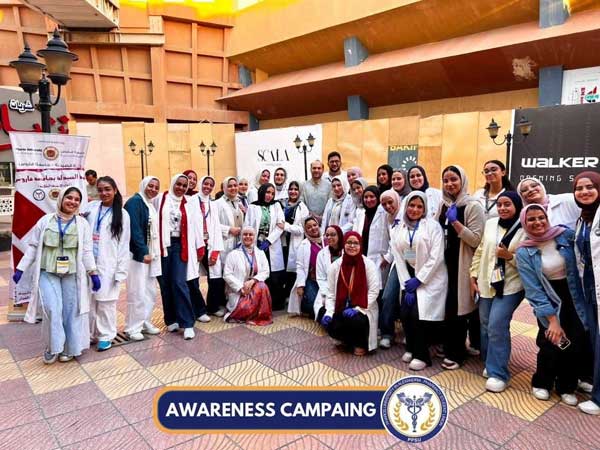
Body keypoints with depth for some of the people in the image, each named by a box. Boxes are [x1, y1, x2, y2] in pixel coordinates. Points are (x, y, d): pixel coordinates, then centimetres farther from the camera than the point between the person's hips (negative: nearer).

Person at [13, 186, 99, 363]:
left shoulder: (82, 224, 2)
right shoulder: (46, 220, 2)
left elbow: (87, 251, 1)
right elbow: (33, 246, 5)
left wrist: (93, 273, -4)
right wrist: (21, 268, 3)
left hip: (72, 274, 1)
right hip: (48, 272, 0)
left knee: (70, 311, 5)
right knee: (52, 309, -12)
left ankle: (68, 349, 19)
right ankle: (52, 347, 8)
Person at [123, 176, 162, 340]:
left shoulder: (151, 204, 15)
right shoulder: (135, 201, -11)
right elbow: (135, 229, -19)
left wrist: (153, 253, 10)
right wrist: (143, 252, -22)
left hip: (150, 253, 9)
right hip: (137, 254, -9)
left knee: (150, 291, 13)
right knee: (138, 292, -5)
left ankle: (145, 322, 24)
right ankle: (132, 327, 6)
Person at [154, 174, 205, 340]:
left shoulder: (190, 204, 8)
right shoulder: (160, 199, 4)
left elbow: (196, 226, 8)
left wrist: (200, 247, 5)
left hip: (180, 245, -1)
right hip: (162, 245, 1)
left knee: (179, 283, -9)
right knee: (165, 284, 5)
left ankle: (187, 323, -5)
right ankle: (171, 319, 19)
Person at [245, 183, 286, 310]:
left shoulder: (276, 206, 11)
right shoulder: (252, 207, 8)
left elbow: (280, 226, 1)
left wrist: (268, 241, -9)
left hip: (272, 246, 1)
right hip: (256, 245, -1)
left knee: (275, 277, -2)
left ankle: (276, 303, 11)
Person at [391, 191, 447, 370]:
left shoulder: (432, 225, -8)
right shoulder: (398, 229, 5)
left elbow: (436, 257, -13)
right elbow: (398, 258, 2)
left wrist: (418, 280, -14)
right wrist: (405, 284, -6)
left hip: (429, 277, -4)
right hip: (410, 276, 4)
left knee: (418, 314, -13)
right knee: (405, 313, -5)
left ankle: (422, 355, 6)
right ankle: (411, 348, 21)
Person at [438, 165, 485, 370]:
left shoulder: (472, 206, -11)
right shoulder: (444, 205, 10)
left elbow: (476, 239, -19)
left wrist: (455, 222, -24)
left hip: (463, 265, -7)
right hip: (447, 263, 7)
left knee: (458, 307, -1)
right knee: (450, 306, 13)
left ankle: (456, 353, 13)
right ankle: (453, 349, 28)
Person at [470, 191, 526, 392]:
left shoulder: (525, 230, -8)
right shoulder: (490, 224, 6)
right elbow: (480, 251, 10)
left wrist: (510, 256, -21)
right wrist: (473, 276, 6)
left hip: (510, 286, -5)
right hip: (486, 284, 5)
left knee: (497, 326, -13)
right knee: (486, 326, 12)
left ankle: (498, 373, -1)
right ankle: (490, 364, 32)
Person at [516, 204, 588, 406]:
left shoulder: (567, 235, -7)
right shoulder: (524, 253, -10)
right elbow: (534, 291, -11)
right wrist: (552, 319, -15)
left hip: (574, 298, 2)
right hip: (549, 301, -1)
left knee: (577, 344, -4)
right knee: (552, 344, -9)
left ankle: (567, 387, 22)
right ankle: (541, 383, 20)